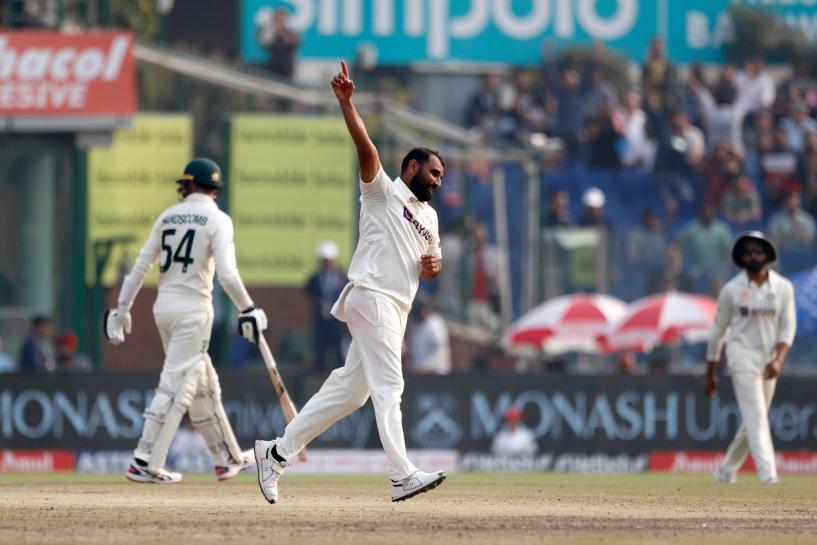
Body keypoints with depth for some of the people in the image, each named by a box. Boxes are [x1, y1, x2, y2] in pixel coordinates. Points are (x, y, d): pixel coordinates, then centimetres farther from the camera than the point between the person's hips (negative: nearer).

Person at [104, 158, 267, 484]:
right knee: (176, 386, -6)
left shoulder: (168, 217, 8)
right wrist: (248, 310, -8)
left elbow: (141, 265, 7)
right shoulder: (217, 220, -7)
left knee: (203, 384, 16)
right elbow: (227, 274, -17)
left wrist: (123, 308, 10)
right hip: (193, 310, -6)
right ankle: (145, 463, -12)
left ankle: (227, 459, 23)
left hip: (163, 307, 6)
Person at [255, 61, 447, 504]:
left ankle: (276, 453, 15)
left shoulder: (429, 216, 24)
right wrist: (346, 102, -29)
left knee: (349, 389, 8)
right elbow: (365, 147, -14)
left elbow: (429, 270, 28)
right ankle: (402, 476, -23)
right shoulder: (383, 192, 1)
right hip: (372, 297, -9)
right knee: (388, 387, -15)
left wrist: (433, 265, 2)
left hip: (397, 308, 9)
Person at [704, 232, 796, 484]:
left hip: (769, 360, 4)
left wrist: (778, 360, -17)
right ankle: (769, 476, -25)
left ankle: (726, 471, 27)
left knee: (753, 420, 10)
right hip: (742, 356, -4)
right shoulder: (732, 290, -2)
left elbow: (787, 328, 0)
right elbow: (718, 331, 5)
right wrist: (710, 373, 7)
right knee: (756, 416, -16)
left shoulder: (783, 288, 3)